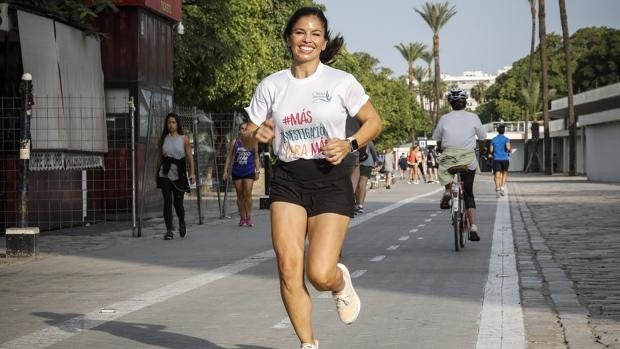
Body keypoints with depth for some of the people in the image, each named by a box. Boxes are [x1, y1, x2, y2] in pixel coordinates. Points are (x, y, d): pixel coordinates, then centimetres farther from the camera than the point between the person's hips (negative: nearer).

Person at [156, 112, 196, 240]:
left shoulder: (184, 139, 3)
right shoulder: (163, 139, 7)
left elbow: (190, 156, 1)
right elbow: (160, 157, 12)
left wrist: (192, 172, -9)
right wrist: (157, 172, 10)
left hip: (179, 175, -1)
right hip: (165, 175, 1)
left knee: (178, 203, 1)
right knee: (167, 202, -8)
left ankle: (182, 223, 31)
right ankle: (169, 230, -5)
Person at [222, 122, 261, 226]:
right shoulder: (234, 142, 5)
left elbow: (256, 158, 11)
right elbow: (229, 157, 7)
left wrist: (257, 171, 5)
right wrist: (225, 171, 2)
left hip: (249, 171, -1)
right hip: (236, 172, 1)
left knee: (248, 194, -11)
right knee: (240, 195, 5)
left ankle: (249, 217, -5)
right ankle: (242, 217, 11)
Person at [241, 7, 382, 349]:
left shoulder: (341, 81, -2)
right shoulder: (271, 86, 3)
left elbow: (373, 121, 7)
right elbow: (246, 138, 9)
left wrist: (349, 144, -11)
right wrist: (257, 135, -15)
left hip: (330, 180, -2)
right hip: (287, 181, 2)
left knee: (320, 274, -12)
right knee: (288, 268, -11)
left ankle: (340, 282, 28)